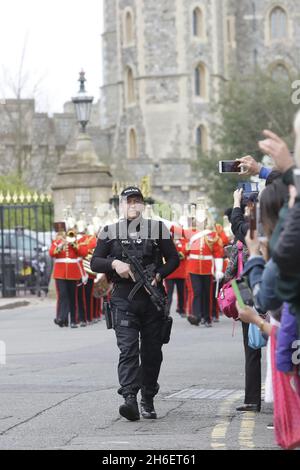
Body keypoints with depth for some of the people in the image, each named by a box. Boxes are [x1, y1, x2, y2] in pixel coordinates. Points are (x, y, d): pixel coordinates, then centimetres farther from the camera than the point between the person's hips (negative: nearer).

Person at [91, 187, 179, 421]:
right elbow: (95, 263, 7)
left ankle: (148, 400, 18)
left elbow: (174, 259, 7)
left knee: (152, 352, 6)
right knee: (128, 349, -14)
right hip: (123, 298, -1)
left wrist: (158, 275, -11)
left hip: (152, 296, 1)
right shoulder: (109, 232, 9)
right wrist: (114, 264, -13)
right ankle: (130, 399, -24)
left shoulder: (158, 228, 7)